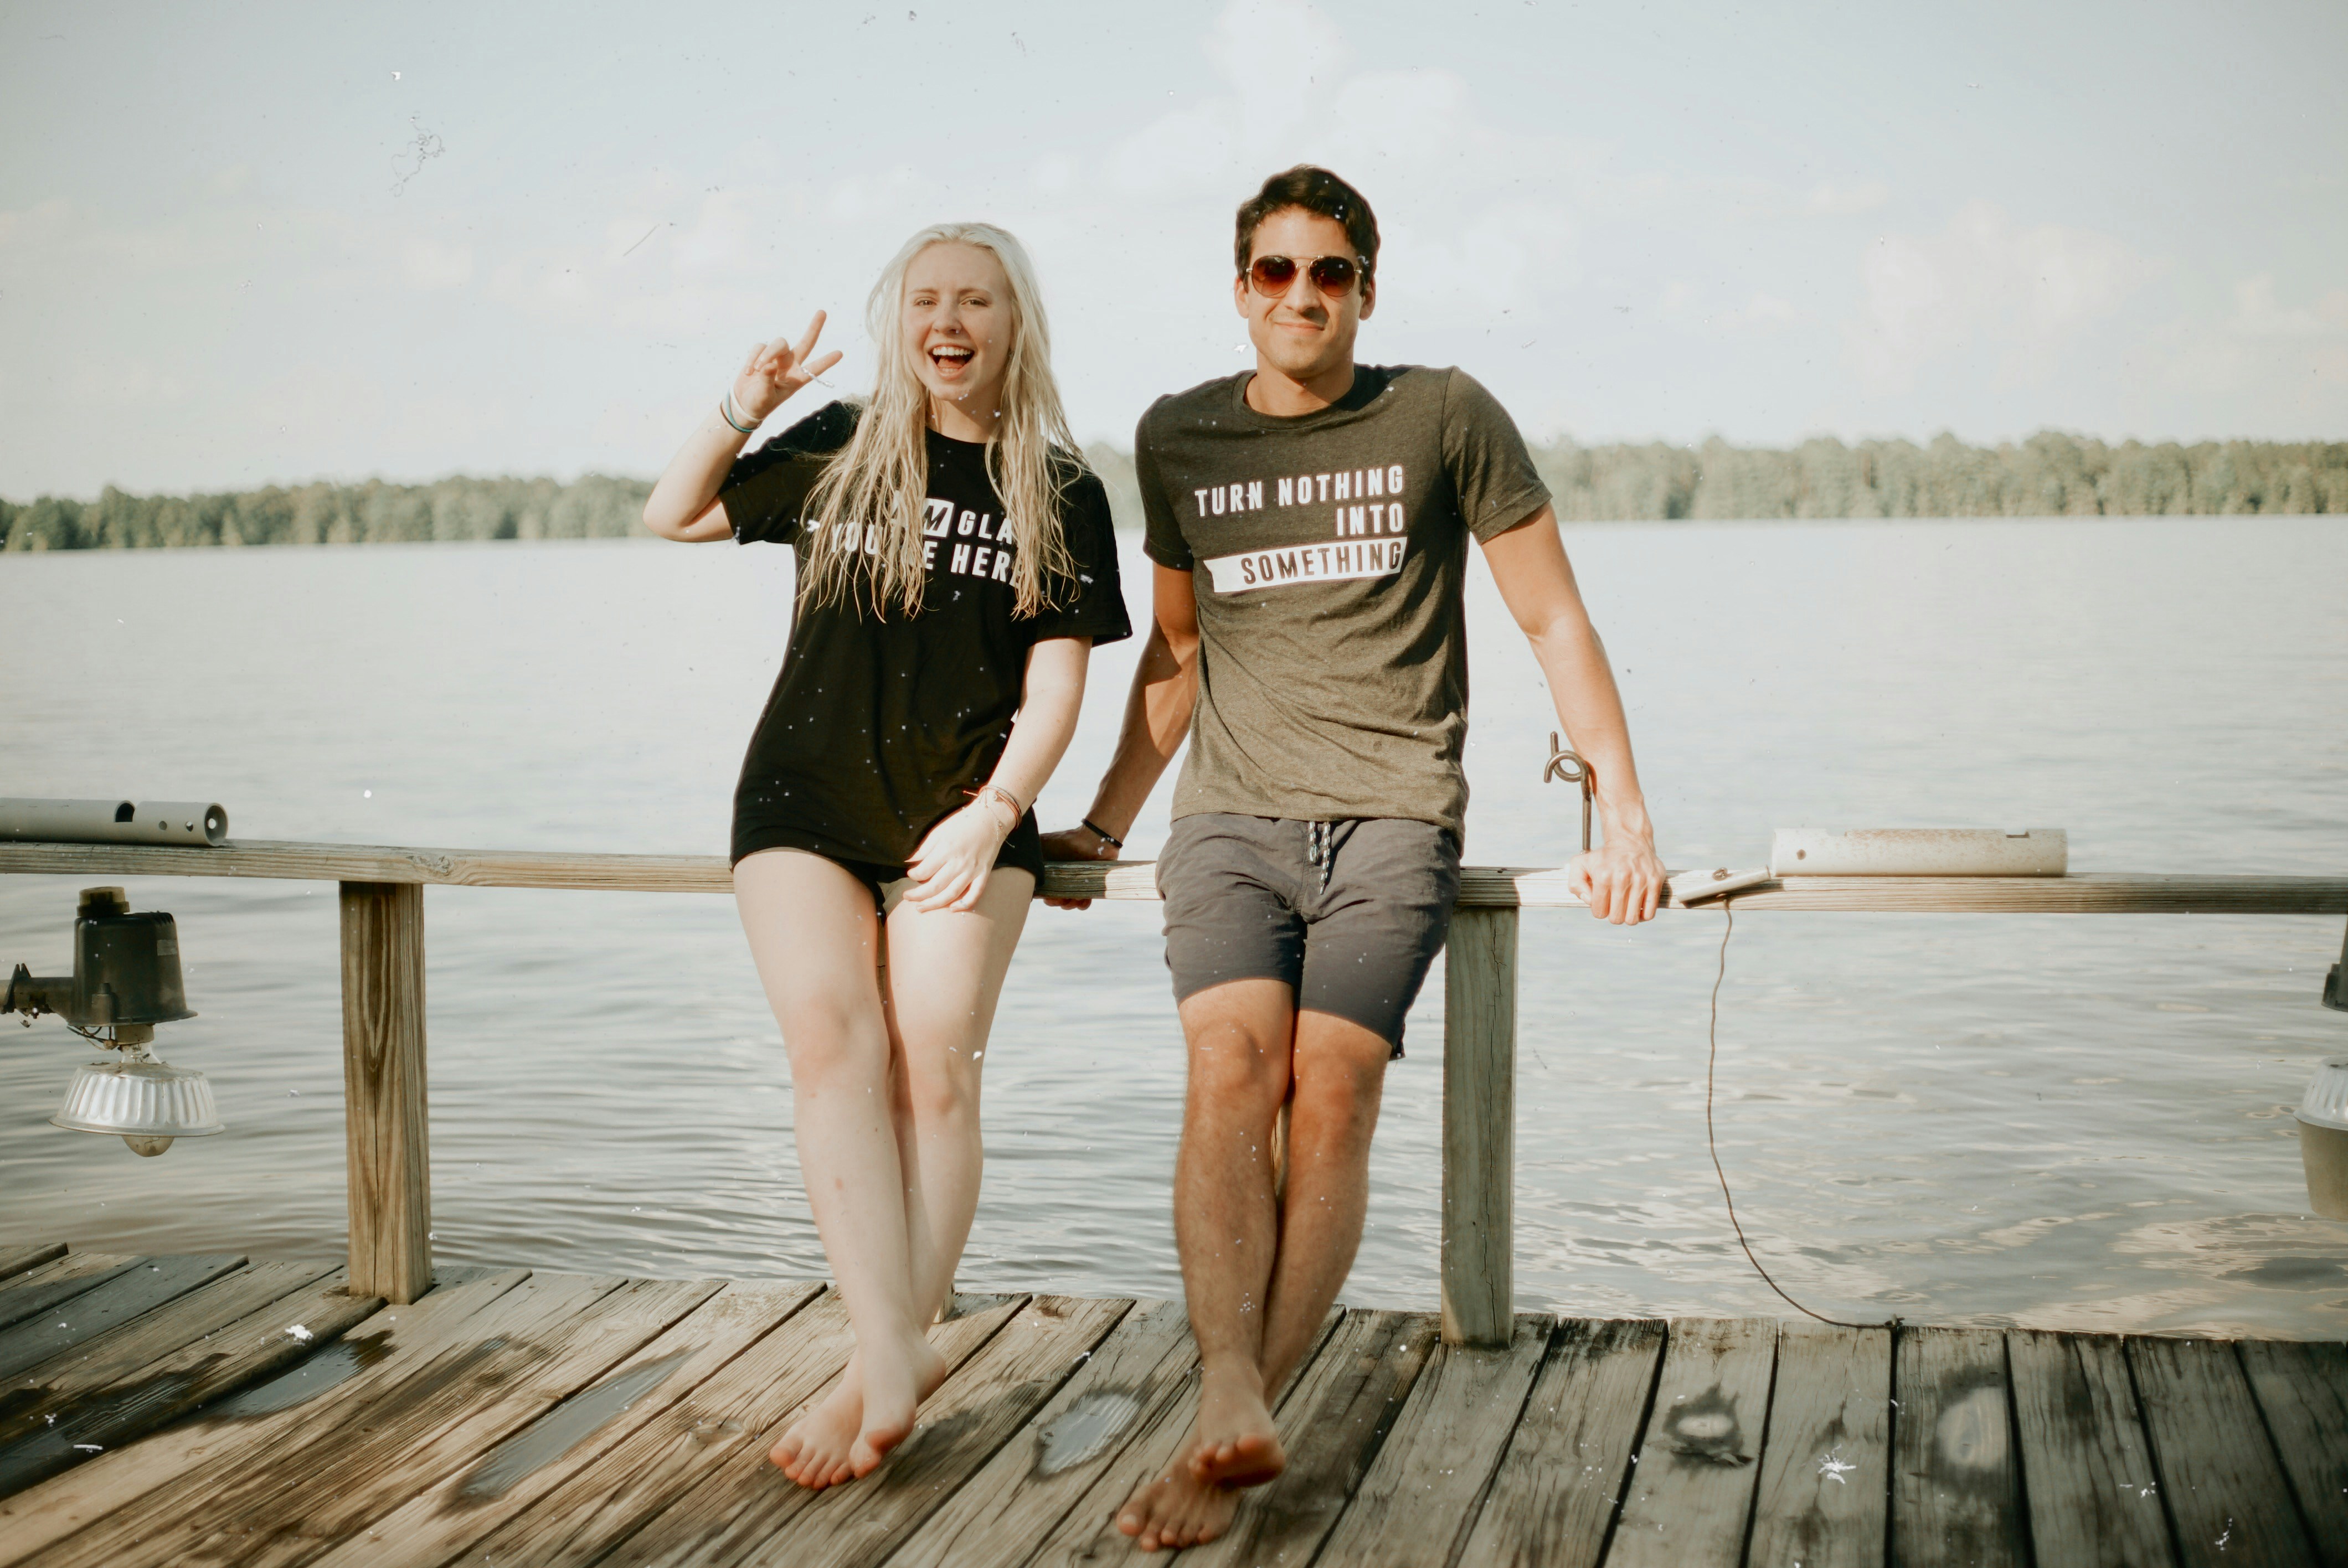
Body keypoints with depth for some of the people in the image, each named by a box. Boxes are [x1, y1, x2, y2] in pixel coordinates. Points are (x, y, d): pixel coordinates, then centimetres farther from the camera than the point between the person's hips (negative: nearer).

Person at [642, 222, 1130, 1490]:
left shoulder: (1058, 493, 4)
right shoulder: (838, 452, 7)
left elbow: (1057, 680, 1)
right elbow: (674, 519, 14)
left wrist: (993, 814, -10)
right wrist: (740, 413, -1)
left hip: (963, 815, 0)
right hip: (805, 800, 1)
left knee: (933, 1067, -9)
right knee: (832, 1045, -15)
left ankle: (890, 1358, -3)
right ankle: (895, 1359, -20)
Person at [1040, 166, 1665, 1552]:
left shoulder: (1443, 416, 4)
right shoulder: (1178, 438, 14)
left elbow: (1556, 622, 8)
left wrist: (1625, 813, 2)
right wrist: (1103, 823, 29)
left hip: (1393, 816, -2)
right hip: (1231, 819, 2)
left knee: (1332, 1092, -19)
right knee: (1231, 1072, -22)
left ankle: (1229, 1429, -18)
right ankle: (1236, 1406, -33)